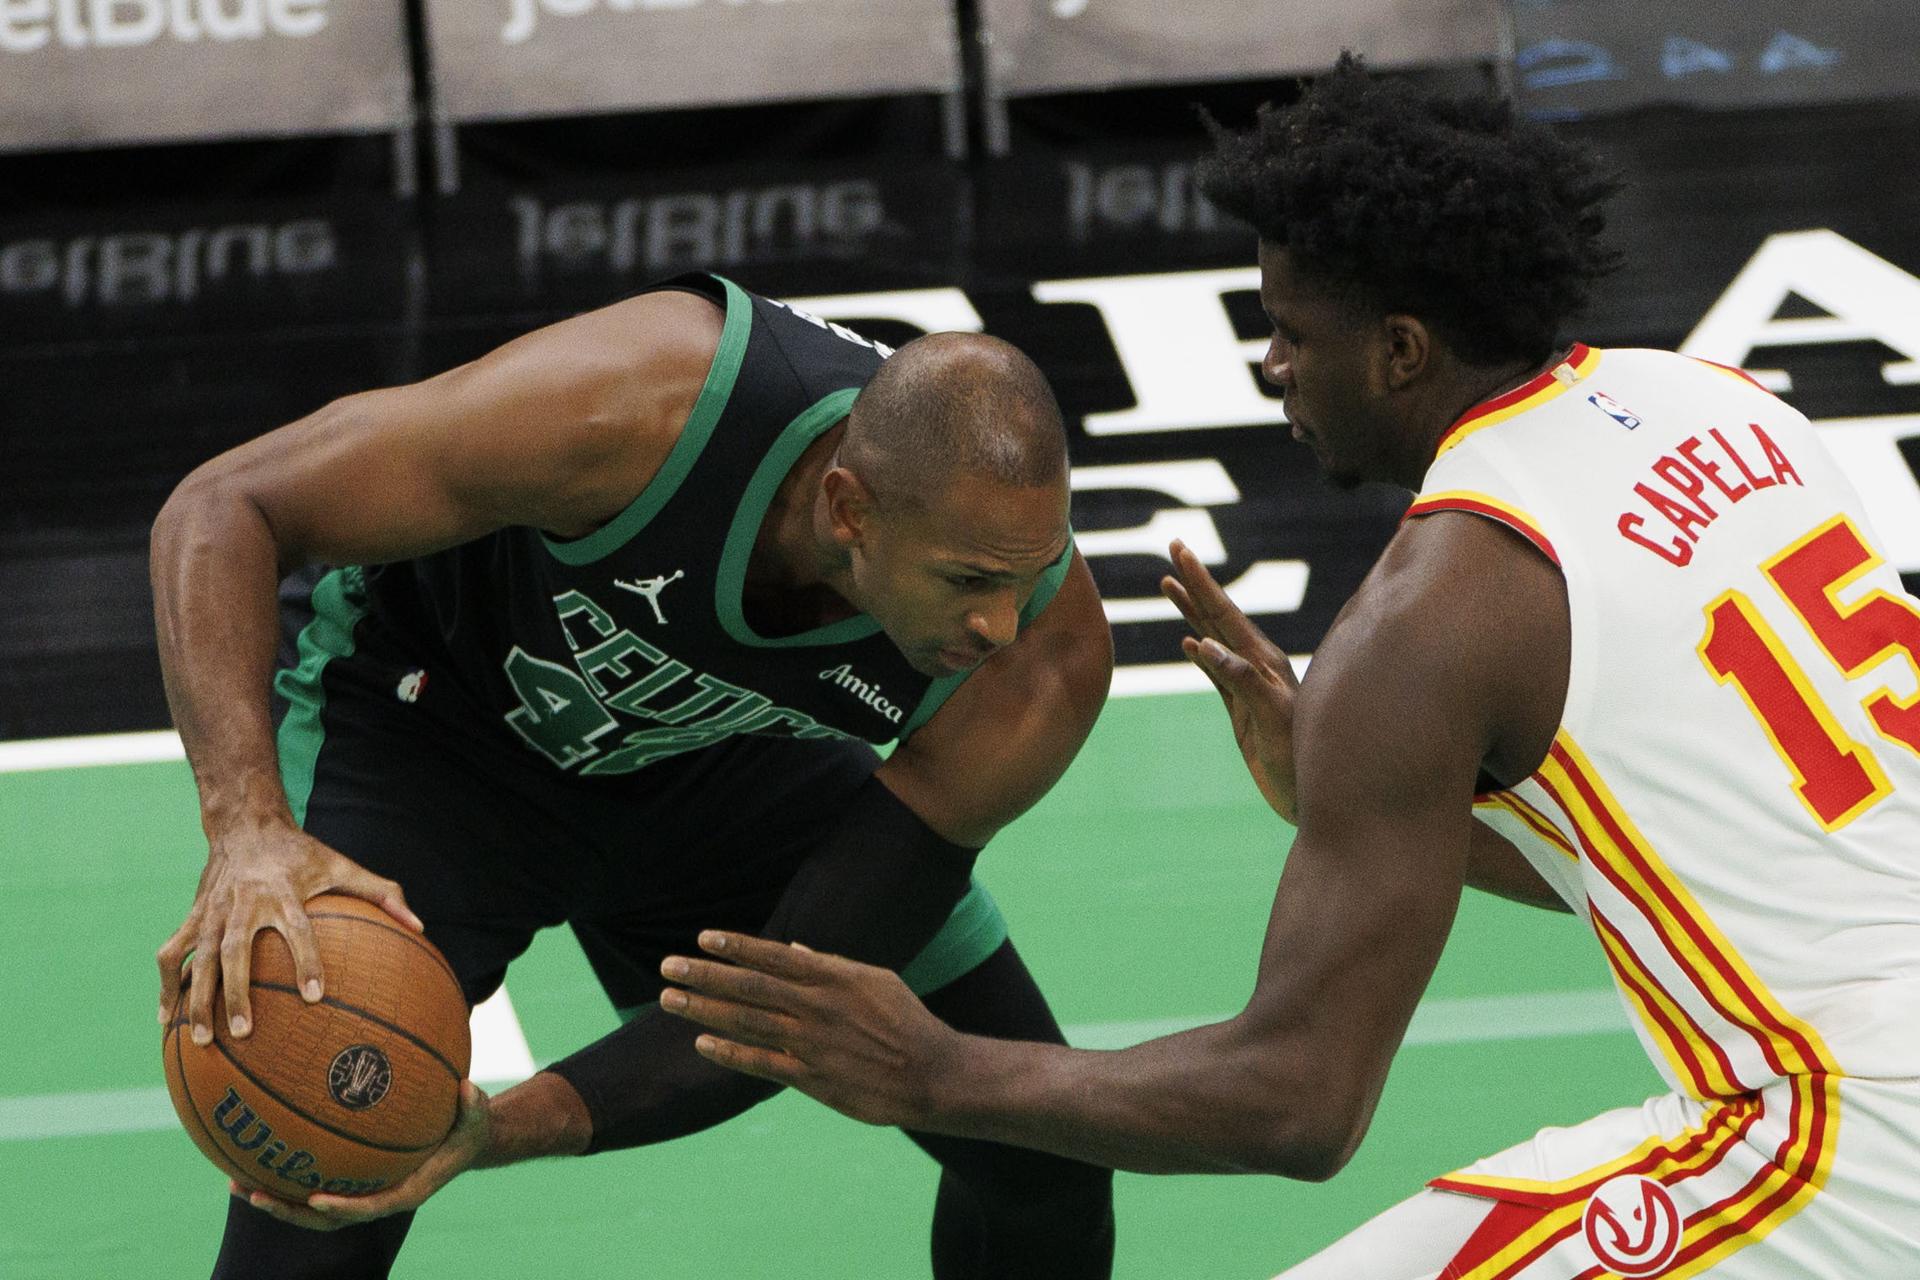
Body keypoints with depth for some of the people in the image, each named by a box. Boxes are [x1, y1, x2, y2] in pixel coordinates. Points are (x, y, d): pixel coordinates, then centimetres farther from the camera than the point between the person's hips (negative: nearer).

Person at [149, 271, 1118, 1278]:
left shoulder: (1047, 656, -31)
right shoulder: (634, 411, -42)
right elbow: (222, 510, -34)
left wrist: (504, 1132, -42)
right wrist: (249, 831, -51)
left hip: (722, 746, 4)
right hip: (424, 710, -4)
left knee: (1045, 1148, 3)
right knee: (323, 1186, -24)